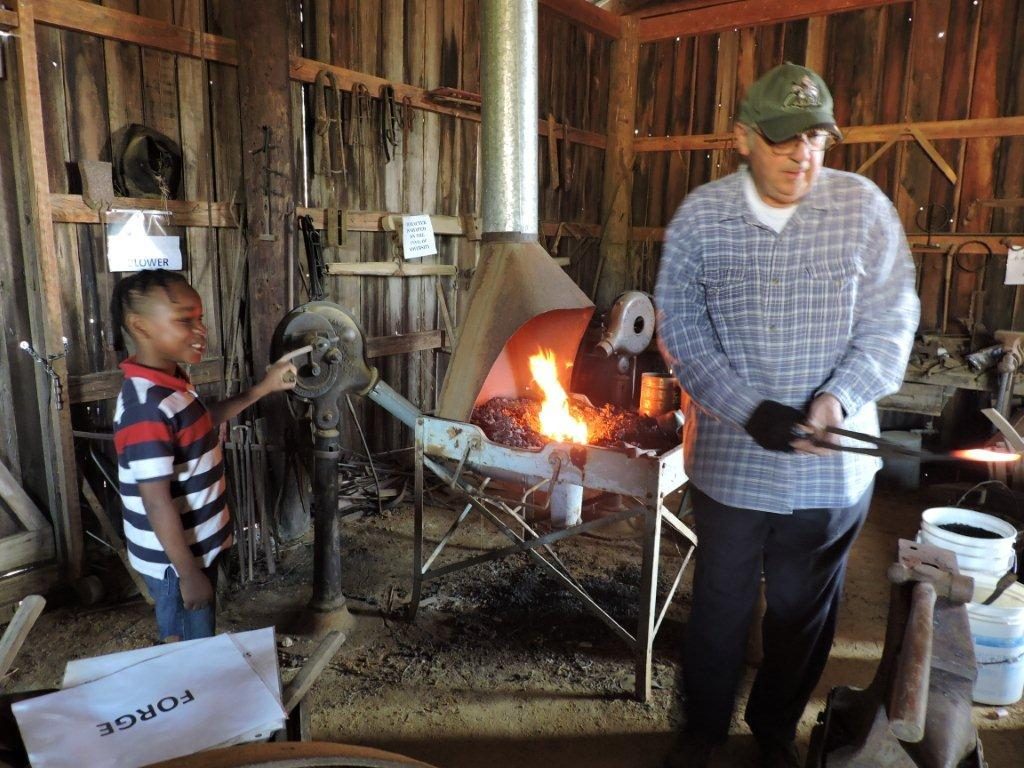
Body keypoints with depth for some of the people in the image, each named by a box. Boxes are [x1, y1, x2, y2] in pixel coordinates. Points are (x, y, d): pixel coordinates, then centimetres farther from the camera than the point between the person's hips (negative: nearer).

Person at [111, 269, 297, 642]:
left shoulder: (170, 381, 0)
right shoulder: (147, 408, -29)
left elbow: (205, 419, 21)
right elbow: (158, 504, -26)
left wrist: (262, 389, 13)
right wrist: (188, 574, -20)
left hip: (197, 547, 9)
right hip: (175, 561, -9)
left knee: (197, 646, 25)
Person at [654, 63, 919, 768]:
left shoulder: (864, 207, -4)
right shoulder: (699, 216, -5)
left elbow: (890, 324, -2)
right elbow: (680, 329, -6)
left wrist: (839, 400, -19)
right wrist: (751, 413, -17)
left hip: (834, 464, 1)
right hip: (730, 459, -1)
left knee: (805, 611, 17)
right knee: (720, 605, 14)